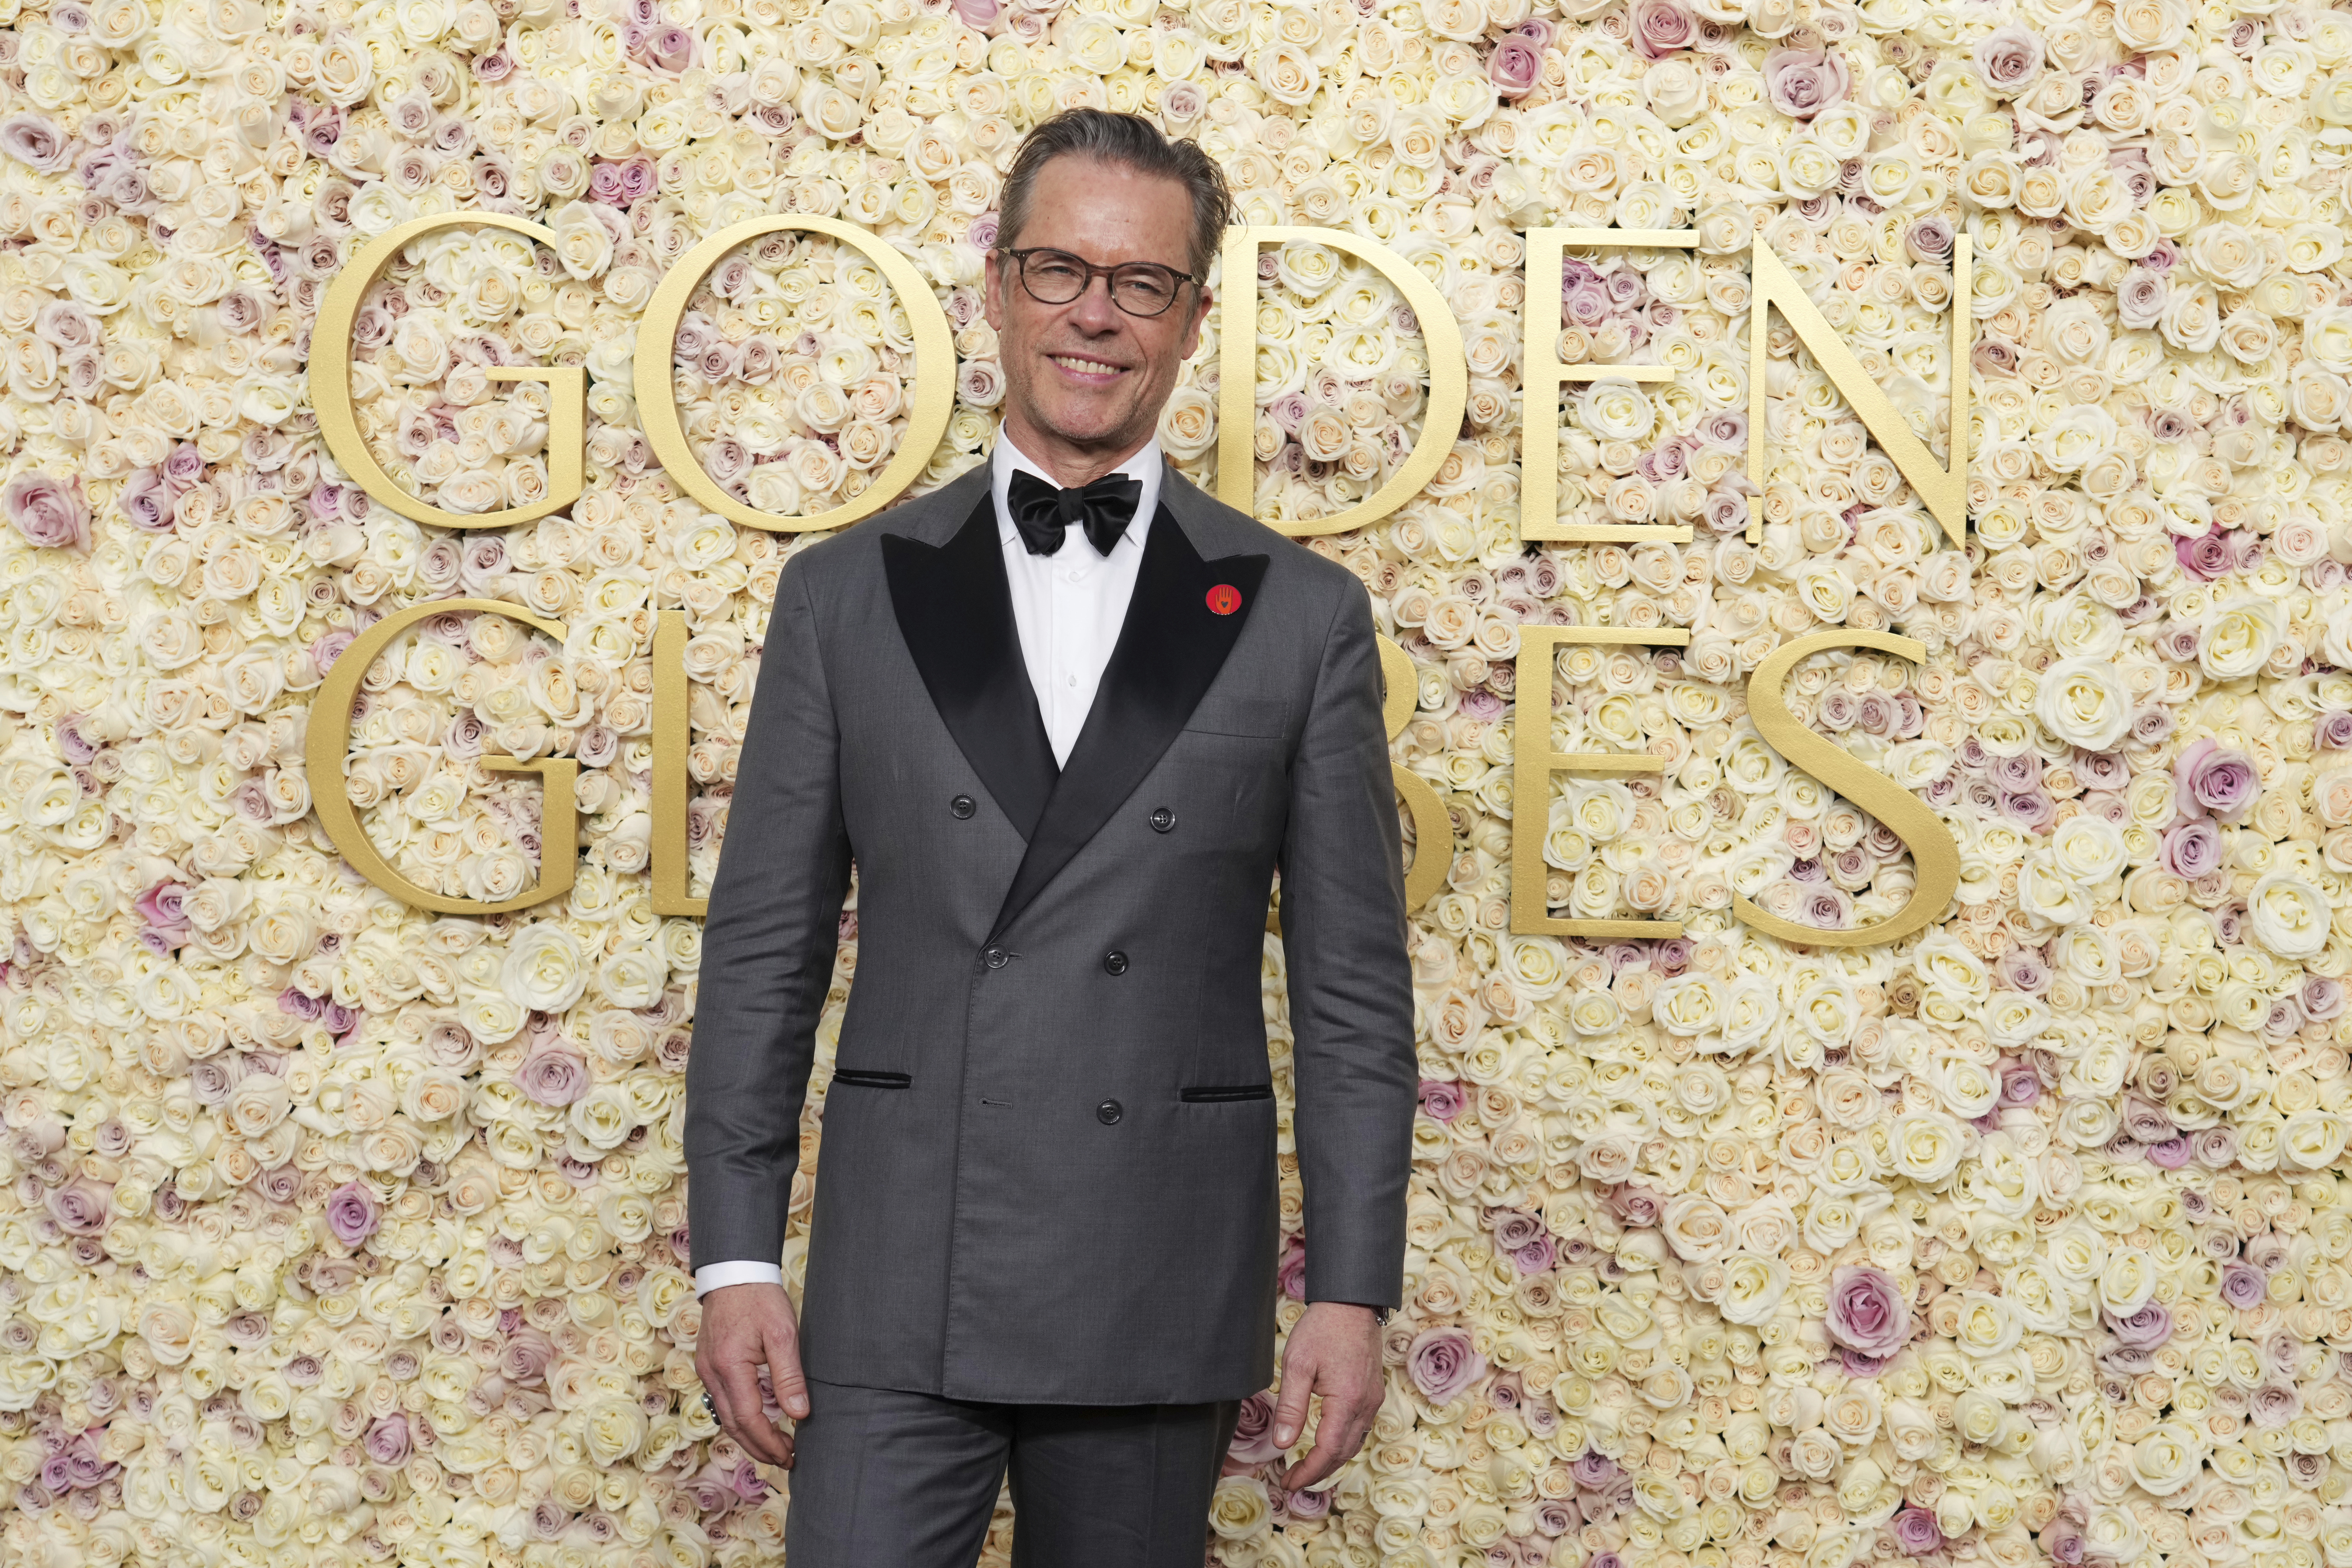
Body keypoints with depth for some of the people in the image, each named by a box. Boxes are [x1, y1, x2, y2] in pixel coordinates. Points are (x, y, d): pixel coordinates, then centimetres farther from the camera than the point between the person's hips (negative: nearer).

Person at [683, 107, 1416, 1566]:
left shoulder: (1302, 615, 3)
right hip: (897, 1283, 0)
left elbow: (1355, 987, 3)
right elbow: (763, 951, 6)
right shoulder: (846, 594, 6)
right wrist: (736, 1257, 0)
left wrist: (1353, 1292, -2)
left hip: (1164, 1296, 0)